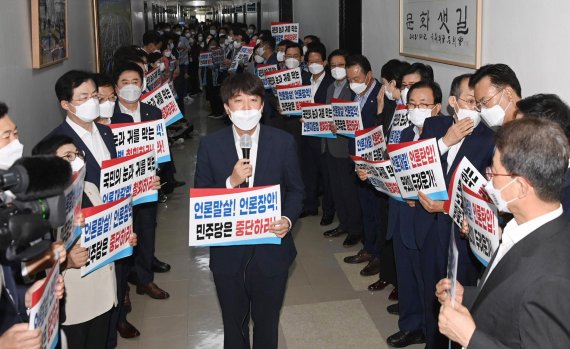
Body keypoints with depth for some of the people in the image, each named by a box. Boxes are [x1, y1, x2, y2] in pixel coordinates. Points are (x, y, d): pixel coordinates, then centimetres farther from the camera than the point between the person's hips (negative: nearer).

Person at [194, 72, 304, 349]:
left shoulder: (283, 142, -7)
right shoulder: (210, 145, -7)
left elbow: (295, 189, 2)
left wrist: (288, 219, -17)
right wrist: (231, 183, -23)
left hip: (271, 250, 0)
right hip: (227, 252, 0)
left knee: (267, 323, 20)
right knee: (234, 323, 22)